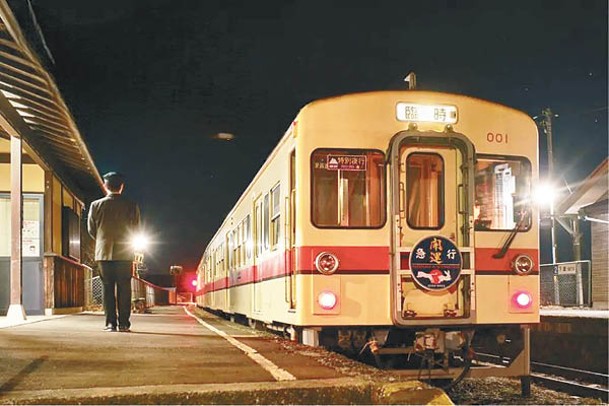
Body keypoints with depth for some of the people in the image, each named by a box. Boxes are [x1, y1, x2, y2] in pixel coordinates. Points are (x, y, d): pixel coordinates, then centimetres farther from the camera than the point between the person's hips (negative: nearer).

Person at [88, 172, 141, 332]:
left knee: (108, 288, 4)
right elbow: (135, 230, 5)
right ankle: (124, 323, 1)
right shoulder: (132, 206, -1)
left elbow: (91, 230, 5)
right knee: (124, 288, 3)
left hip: (104, 252, 0)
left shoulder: (96, 205, -1)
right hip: (124, 253, 0)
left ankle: (110, 323, 1)